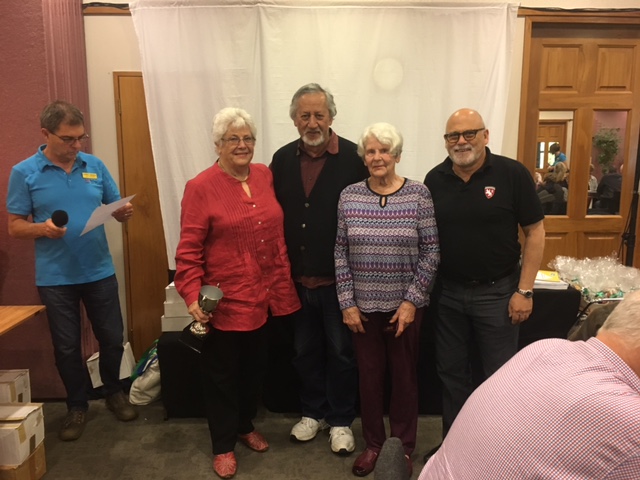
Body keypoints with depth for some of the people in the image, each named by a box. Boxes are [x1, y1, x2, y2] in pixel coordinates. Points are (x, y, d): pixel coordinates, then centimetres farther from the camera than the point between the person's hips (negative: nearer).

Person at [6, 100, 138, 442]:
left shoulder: (95, 166, 1)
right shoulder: (23, 173, -6)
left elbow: (117, 210, 6)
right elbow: (14, 227, -4)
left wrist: (124, 211, -18)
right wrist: (43, 228, -24)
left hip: (100, 272, 2)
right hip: (55, 278, -2)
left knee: (112, 338, 12)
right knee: (67, 347, 12)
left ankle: (114, 392, 36)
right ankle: (77, 406, 32)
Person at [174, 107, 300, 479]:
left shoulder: (266, 176, 4)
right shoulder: (201, 187, -11)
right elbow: (189, 250, -12)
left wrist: (283, 284, 11)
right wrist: (192, 296, -20)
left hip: (263, 297, 5)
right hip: (225, 301, -5)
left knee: (255, 368, 21)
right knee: (222, 374, 12)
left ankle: (246, 426, 45)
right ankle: (223, 445, 32)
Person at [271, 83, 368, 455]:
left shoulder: (353, 158, -9)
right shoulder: (283, 159, 4)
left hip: (338, 278, -4)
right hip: (297, 279, 4)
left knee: (341, 352, 11)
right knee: (305, 350, 18)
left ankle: (341, 420, 31)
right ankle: (313, 412, 38)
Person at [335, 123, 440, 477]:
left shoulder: (418, 194, -6)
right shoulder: (349, 196, -1)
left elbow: (430, 252, -5)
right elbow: (341, 252, 2)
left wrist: (412, 301, -10)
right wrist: (347, 303, -3)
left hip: (405, 305, -1)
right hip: (363, 305, 2)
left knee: (404, 375, 13)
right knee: (369, 374, 13)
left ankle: (403, 446, 33)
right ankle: (373, 443, 34)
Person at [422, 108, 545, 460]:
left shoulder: (512, 174, -10)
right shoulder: (435, 179, 1)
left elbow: (534, 232, -7)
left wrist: (524, 290, -10)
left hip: (496, 292, -3)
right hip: (448, 293, 4)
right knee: (451, 372, 15)